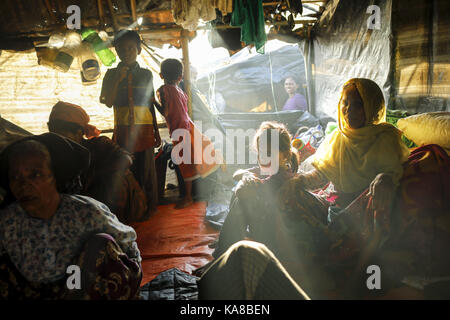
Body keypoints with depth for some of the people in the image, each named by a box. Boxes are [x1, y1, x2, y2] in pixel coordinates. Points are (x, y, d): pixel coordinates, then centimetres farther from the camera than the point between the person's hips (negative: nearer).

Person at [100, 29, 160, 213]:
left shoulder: (146, 74, 9)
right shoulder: (111, 74, 7)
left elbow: (150, 105, 12)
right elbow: (108, 102, -3)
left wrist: (156, 132, 12)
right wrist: (118, 79, -12)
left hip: (144, 129, 0)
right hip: (122, 130, 0)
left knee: (146, 170, 2)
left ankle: (150, 208, 13)